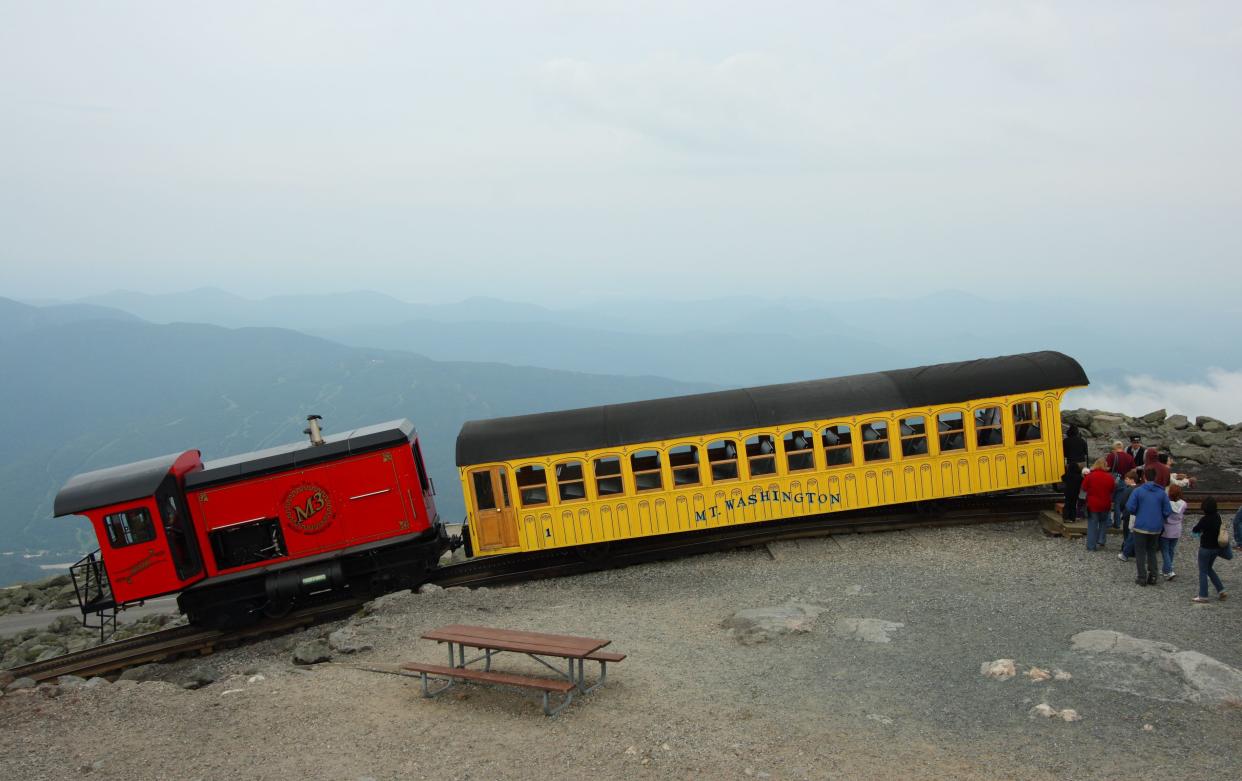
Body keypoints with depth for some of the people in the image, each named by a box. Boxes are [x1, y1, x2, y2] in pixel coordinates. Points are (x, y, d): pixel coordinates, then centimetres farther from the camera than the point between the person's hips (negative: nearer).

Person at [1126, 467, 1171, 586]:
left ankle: (1142, 577, 6)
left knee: (1140, 552, 7)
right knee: (1152, 551, 19)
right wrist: (1159, 518, 17)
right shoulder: (1162, 492, -1)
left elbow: (1130, 507, -14)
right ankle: (1152, 576, 18)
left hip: (1141, 527, -3)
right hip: (1156, 528, 3)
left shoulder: (1138, 491, -10)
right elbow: (1167, 511, -3)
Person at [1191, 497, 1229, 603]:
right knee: (1209, 569, 23)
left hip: (1206, 548, -7)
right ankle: (1221, 590, 19)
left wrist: (1200, 530, 9)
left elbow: (1195, 530, -11)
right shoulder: (1218, 516, -2)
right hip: (1216, 547, 7)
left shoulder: (1205, 519, -22)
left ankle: (1203, 596, 7)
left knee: (1203, 571, 4)